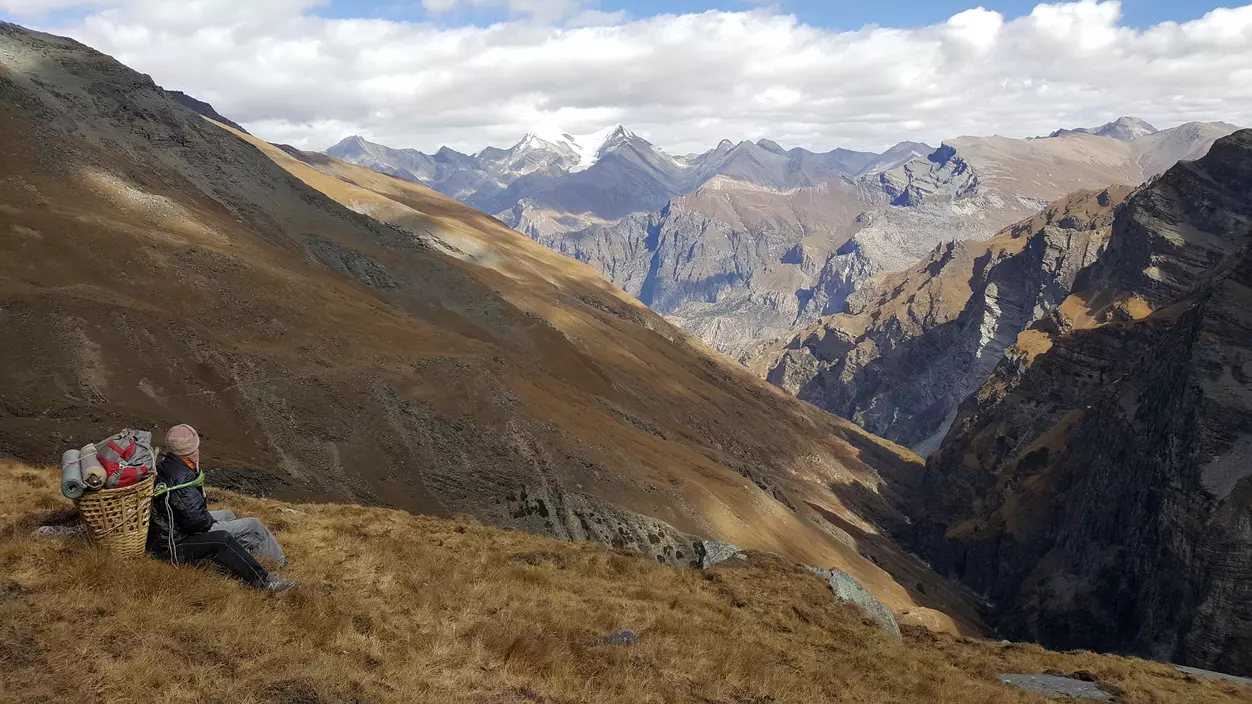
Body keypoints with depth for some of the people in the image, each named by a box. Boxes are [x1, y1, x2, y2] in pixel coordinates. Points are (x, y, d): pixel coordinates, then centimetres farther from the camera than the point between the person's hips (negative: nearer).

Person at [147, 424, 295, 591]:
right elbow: (197, 520, -30)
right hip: (176, 547, -11)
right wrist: (209, 519, -9)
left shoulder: (164, 467, 2)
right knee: (252, 527, -11)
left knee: (227, 516, 27)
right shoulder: (182, 478, -28)